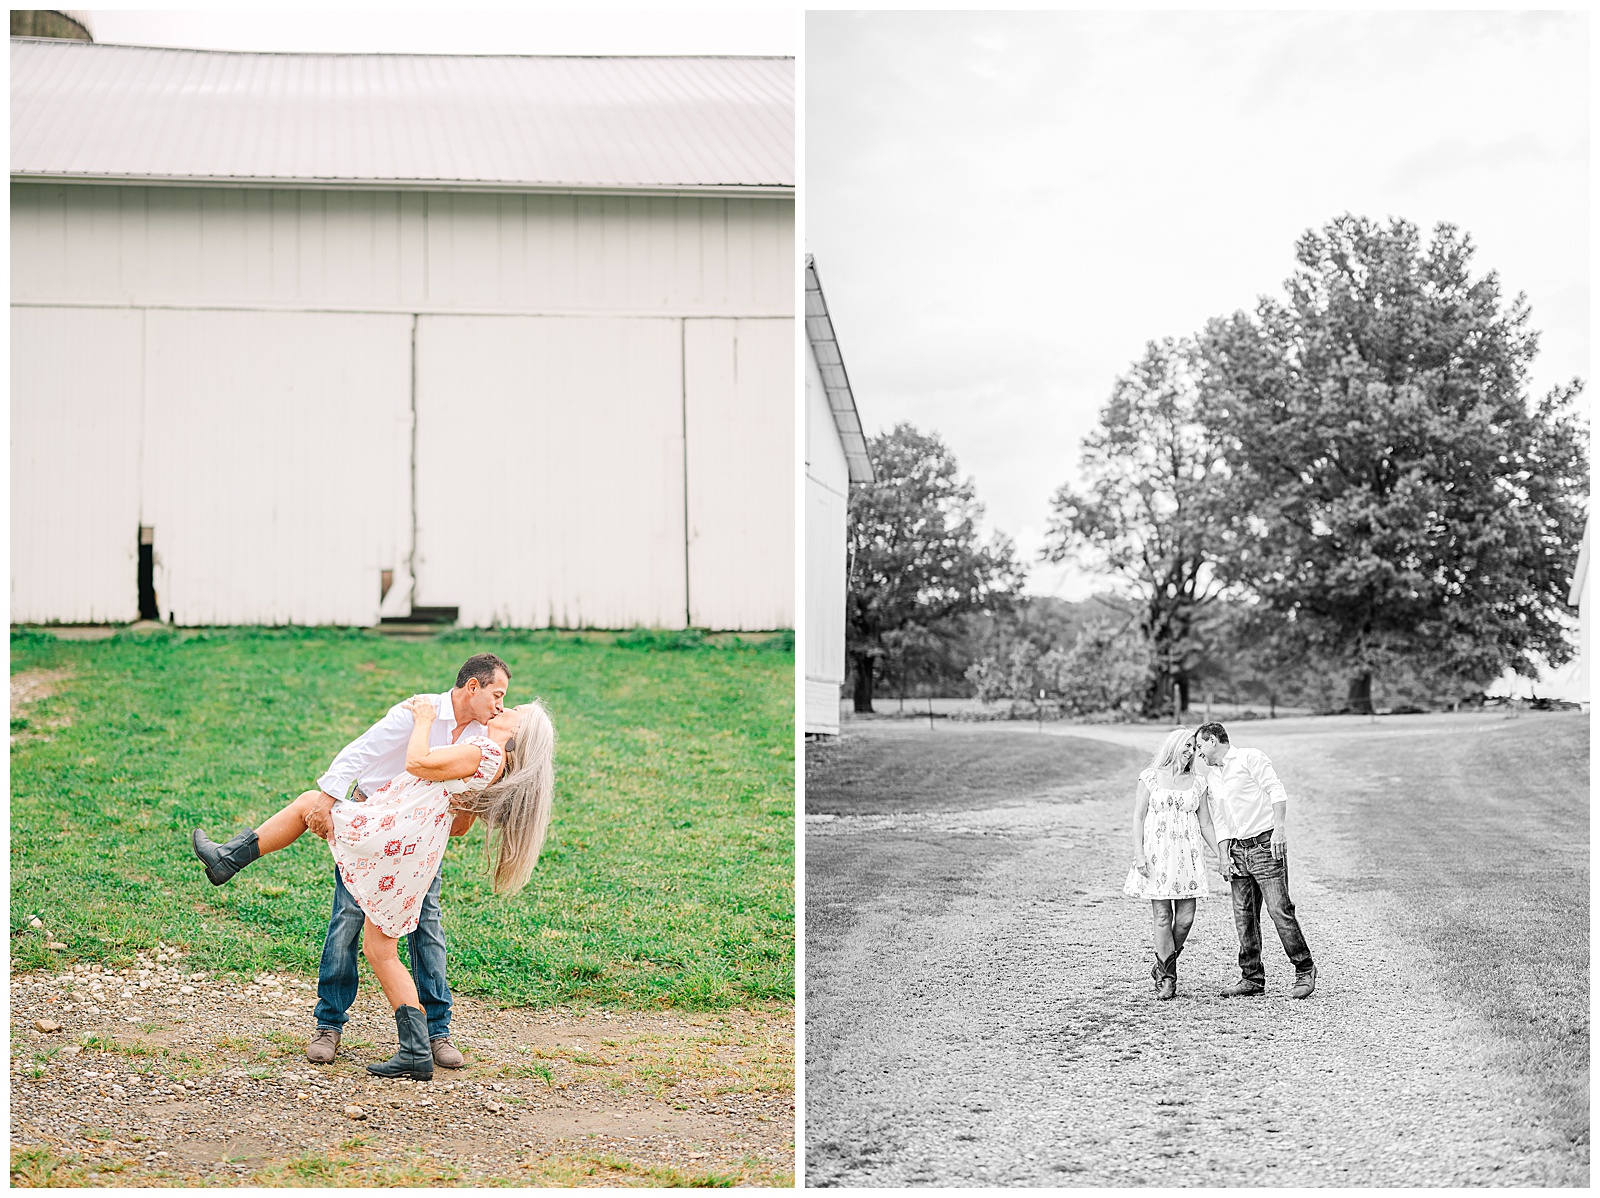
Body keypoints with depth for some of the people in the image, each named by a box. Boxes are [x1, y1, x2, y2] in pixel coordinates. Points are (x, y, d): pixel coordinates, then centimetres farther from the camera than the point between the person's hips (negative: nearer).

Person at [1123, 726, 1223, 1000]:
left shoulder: (1197, 782, 11)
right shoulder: (1150, 777, 2)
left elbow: (1205, 824, 15)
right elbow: (1138, 818, 0)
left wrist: (1221, 857, 10)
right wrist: (1139, 854, -9)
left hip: (1187, 855, 3)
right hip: (1157, 854, -3)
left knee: (1185, 919, -2)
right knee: (1163, 917, -5)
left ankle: (1162, 966, 20)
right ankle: (1167, 978, 4)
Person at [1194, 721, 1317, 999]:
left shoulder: (1250, 758, -4)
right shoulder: (1213, 777, 18)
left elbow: (1276, 792, -10)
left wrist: (1279, 829, -19)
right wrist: (1225, 857, 9)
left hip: (1266, 843, -7)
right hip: (1238, 849, 7)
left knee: (1279, 909, -10)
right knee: (1243, 914, 4)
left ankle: (1304, 971, 0)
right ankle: (1252, 978, 10)